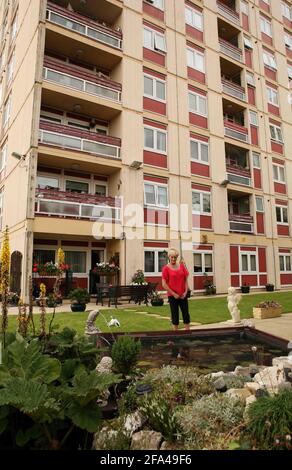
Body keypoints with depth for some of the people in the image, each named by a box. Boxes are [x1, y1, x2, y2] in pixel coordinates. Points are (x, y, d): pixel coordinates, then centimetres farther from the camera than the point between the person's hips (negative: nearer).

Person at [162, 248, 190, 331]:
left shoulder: (182, 265, 4)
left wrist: (186, 291, -3)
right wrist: (174, 294, -9)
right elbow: (164, 284, -9)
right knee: (175, 315, 5)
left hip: (183, 295, 3)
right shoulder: (166, 268, -7)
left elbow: (186, 280, 8)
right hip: (172, 296, -3)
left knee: (186, 314, 8)